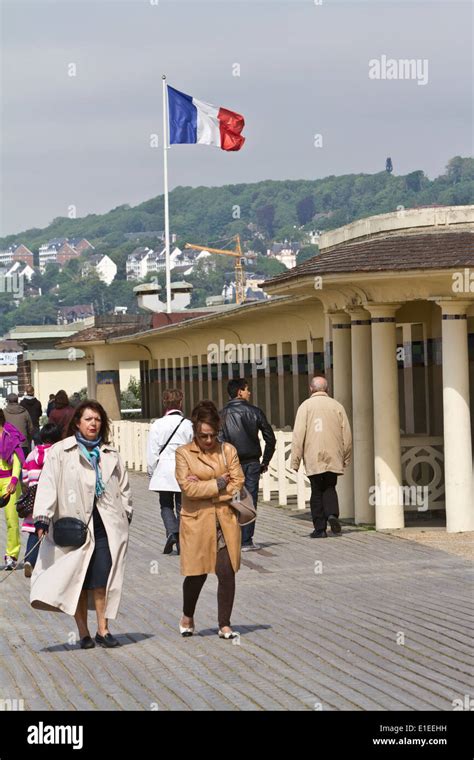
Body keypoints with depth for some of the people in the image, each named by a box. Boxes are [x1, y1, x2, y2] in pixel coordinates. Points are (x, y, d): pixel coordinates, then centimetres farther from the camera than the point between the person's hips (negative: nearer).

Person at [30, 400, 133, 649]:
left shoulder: (110, 454, 16)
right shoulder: (60, 452, 2)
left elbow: (123, 487, 23)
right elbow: (48, 486, -5)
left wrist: (125, 514, 16)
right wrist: (43, 517, -15)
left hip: (106, 525, 2)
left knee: (102, 577, -9)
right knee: (78, 579, -1)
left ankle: (103, 629, -1)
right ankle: (83, 632, 7)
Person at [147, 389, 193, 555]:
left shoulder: (157, 425, -6)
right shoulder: (188, 424, -5)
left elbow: (152, 453, -4)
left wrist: (151, 472, 8)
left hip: (163, 472, 0)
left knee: (166, 505, 12)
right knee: (181, 506, 9)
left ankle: (172, 532, -11)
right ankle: (181, 542, 7)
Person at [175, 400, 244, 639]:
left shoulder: (228, 450, 6)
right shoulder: (183, 453, -1)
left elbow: (237, 484, -2)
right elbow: (187, 487, -12)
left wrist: (204, 489, -9)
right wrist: (219, 483, -9)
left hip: (226, 521, 2)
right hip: (196, 522, -2)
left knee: (227, 573, -2)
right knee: (197, 573, 4)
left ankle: (225, 625, 9)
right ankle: (187, 617, 30)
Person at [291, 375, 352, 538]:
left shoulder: (306, 406, -1)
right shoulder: (337, 406, 6)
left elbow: (298, 435, -7)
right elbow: (347, 435, 6)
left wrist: (295, 461, -5)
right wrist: (346, 458, 17)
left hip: (313, 459, -2)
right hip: (333, 457, 2)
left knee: (317, 492, 6)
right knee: (330, 488, 15)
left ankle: (320, 529, 4)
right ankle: (332, 514, -12)